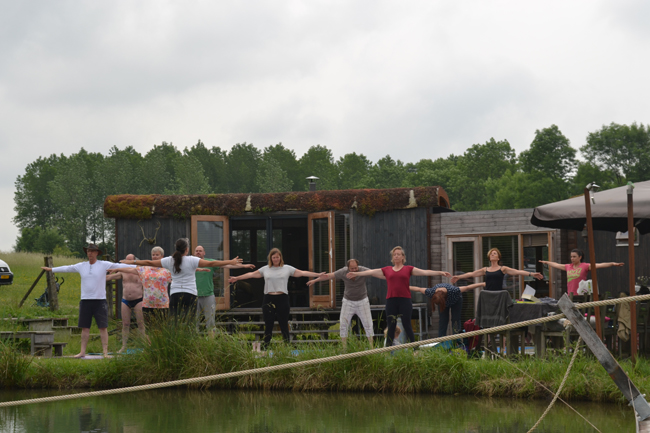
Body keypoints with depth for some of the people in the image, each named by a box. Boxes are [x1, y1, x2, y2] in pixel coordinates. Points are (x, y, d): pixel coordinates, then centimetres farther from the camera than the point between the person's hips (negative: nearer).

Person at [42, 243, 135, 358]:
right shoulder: (81, 266, 10)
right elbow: (66, 268, 22)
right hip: (85, 301, 3)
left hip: (100, 301, -3)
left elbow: (119, 266, -3)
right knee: (85, 327, 6)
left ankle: (105, 352, -2)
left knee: (103, 327, -4)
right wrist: (51, 269, 31)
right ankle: (82, 352, 12)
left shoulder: (104, 265, 0)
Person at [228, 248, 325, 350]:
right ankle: (265, 347, 9)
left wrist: (319, 275, -4)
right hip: (268, 299, 2)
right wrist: (236, 278, 14)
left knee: (284, 325, 0)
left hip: (282, 299, -2)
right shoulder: (265, 269, 10)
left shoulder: (287, 269, 6)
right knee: (268, 325, 5)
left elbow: (302, 273, 2)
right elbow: (252, 274, 14)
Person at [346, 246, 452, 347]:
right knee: (391, 327, 3)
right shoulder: (387, 270, 13)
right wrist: (356, 274, 22)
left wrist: (440, 273, -9)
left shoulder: (408, 269, 8)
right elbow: (371, 272, 18)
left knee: (407, 325, -4)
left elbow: (424, 272, 0)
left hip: (405, 300, -2)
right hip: (391, 301, 2)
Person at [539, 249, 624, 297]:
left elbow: (598, 265, -14)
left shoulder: (585, 266, -4)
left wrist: (612, 264, -24)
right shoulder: (568, 267, 12)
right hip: (570, 296, 5)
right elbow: (556, 265, 28)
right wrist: (546, 262, 44)